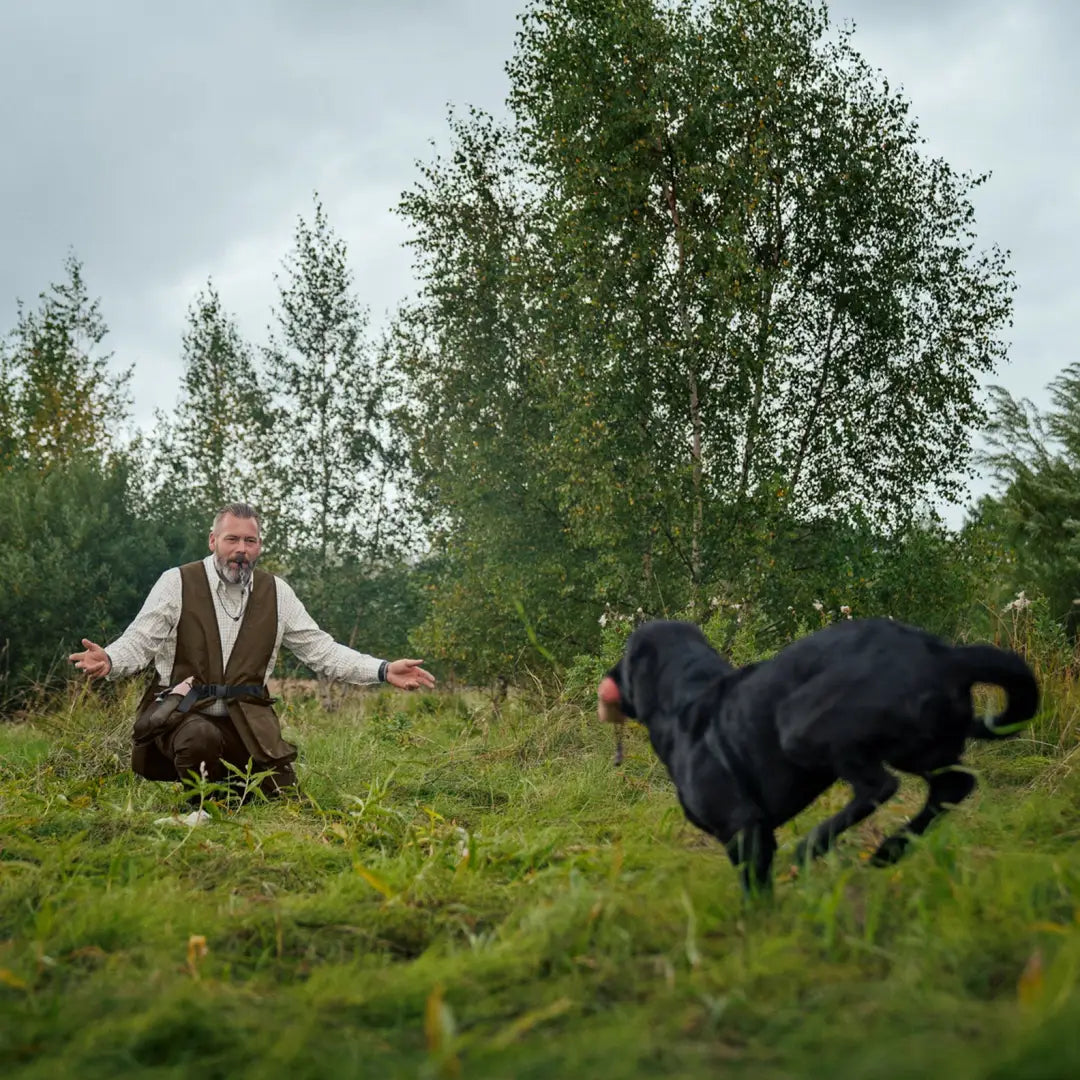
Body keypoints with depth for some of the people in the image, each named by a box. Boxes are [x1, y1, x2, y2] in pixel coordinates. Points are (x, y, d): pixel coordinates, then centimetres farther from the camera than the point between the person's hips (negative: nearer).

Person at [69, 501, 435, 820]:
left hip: (247, 725, 4)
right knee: (202, 737, -38)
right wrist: (109, 660, -31)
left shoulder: (275, 592, 6)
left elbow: (320, 649, 6)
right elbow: (139, 641, -6)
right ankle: (199, 811, -7)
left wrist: (383, 671, -6)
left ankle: (228, 782, 26)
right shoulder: (177, 583, -3)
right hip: (183, 716, -3)